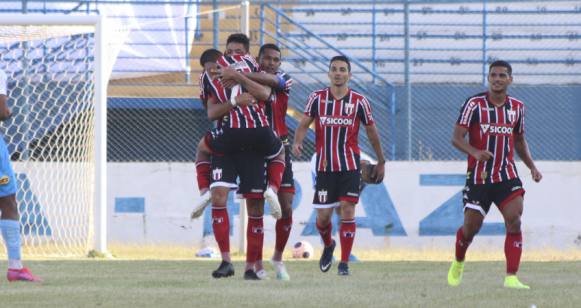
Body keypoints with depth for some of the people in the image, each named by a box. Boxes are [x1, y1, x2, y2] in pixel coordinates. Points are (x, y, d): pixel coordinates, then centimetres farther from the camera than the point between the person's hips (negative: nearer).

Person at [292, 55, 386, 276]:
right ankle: (328, 245, 34)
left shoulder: (359, 101, 1)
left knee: (347, 210, -11)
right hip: (325, 165, 1)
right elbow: (304, 124, 3)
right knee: (323, 215, 2)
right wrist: (297, 142, -19)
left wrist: (381, 161, 16)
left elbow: (371, 131, 10)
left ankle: (344, 262, -5)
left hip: (350, 166, -1)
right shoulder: (317, 98, 2)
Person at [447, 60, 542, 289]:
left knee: (514, 221, -17)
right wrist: (475, 152, -30)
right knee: (471, 227, 3)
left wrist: (532, 167, 10)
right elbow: (456, 138, -11)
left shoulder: (517, 107, 8)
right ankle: (458, 263, 36)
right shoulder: (474, 104, -6)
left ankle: (511, 277, -17)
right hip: (478, 176, -2)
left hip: (507, 176, 2)